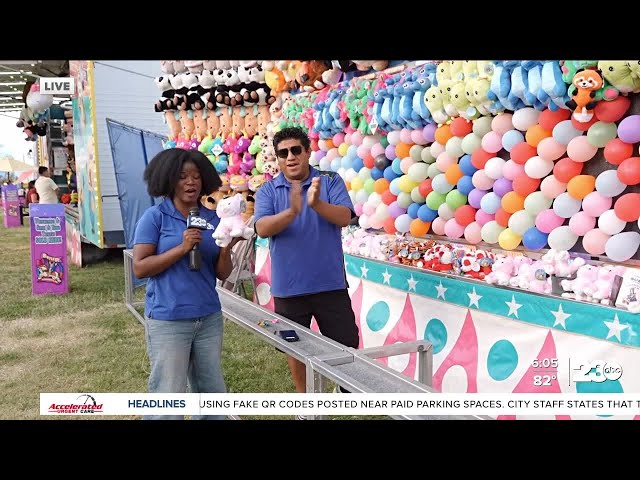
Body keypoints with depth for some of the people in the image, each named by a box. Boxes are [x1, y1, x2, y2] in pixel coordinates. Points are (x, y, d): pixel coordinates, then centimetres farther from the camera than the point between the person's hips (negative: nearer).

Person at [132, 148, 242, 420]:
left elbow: (222, 274, 7)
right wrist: (182, 248, -18)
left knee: (212, 393, 14)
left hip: (209, 318, 5)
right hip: (167, 321, -5)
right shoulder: (155, 217, -5)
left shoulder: (213, 219, 6)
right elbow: (140, 268, -10)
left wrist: (225, 251, -14)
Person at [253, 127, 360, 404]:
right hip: (288, 286, 1)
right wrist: (292, 211, -34)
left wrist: (317, 204, -34)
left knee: (346, 344, 7)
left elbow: (344, 217, -15)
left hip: (330, 284, -1)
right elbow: (262, 229, -16)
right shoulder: (268, 191, 0)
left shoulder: (331, 182, -1)